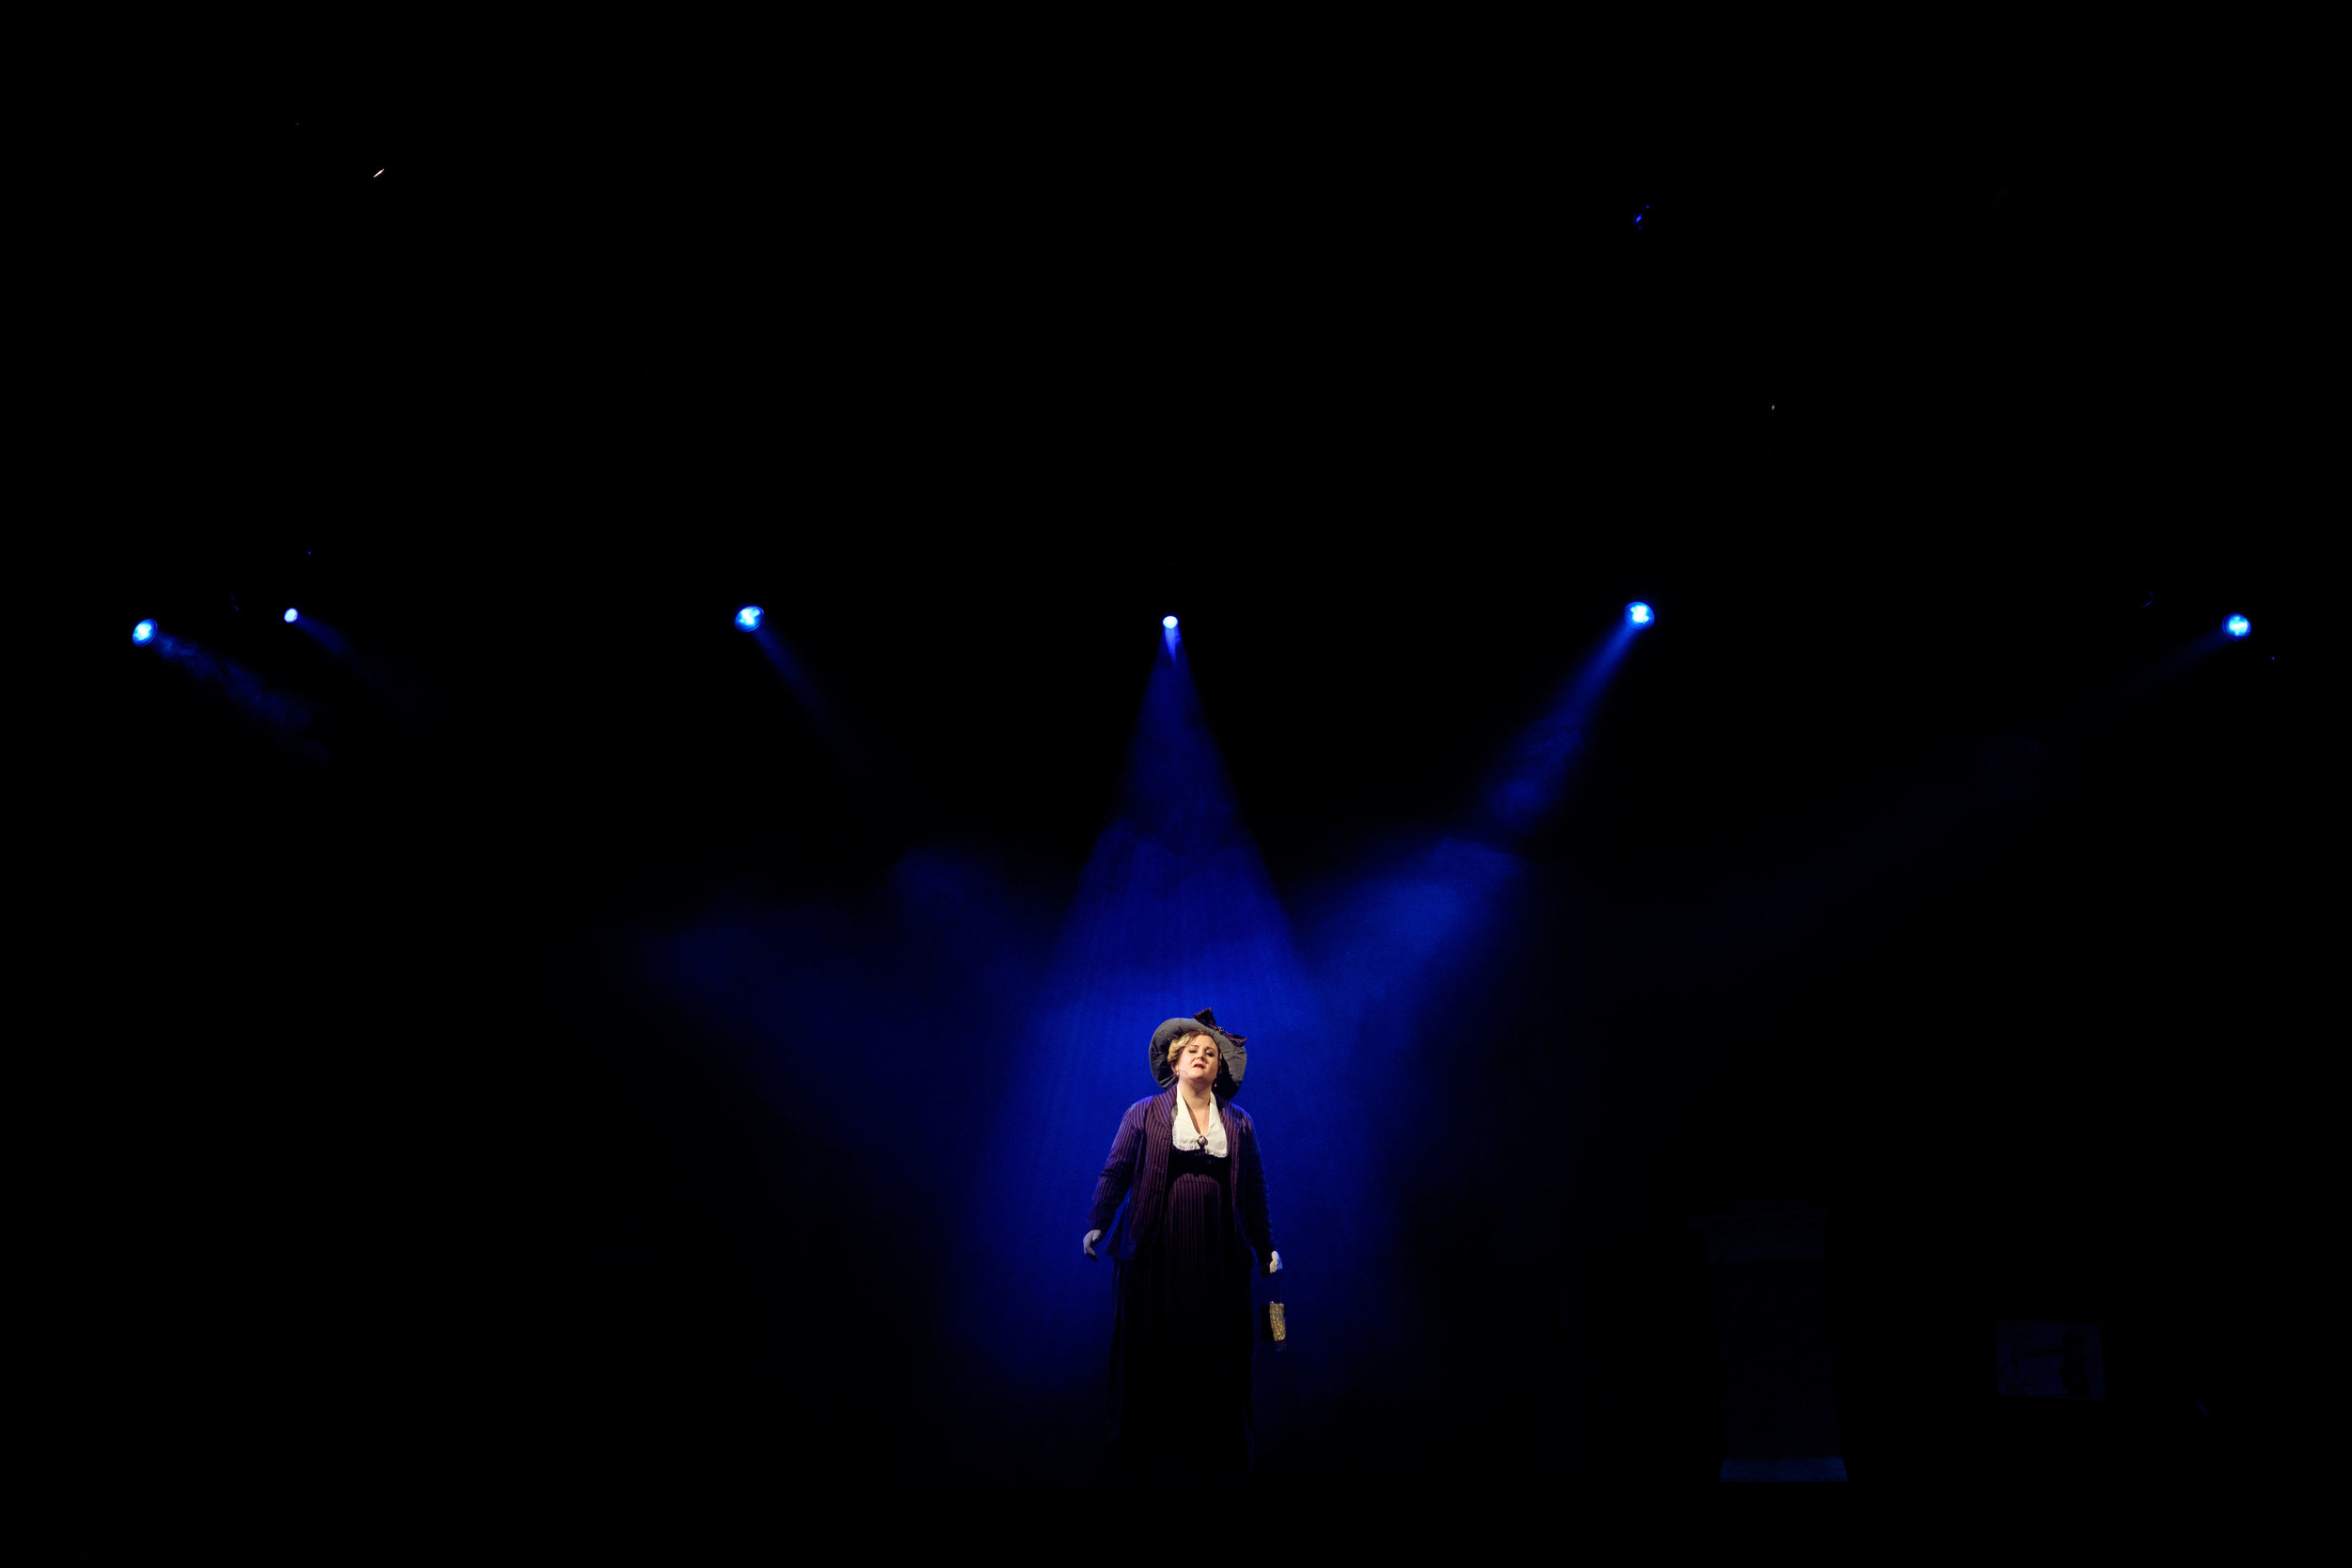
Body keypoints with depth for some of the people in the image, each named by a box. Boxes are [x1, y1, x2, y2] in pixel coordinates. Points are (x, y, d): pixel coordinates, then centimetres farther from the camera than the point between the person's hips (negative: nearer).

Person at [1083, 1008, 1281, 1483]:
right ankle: (1148, 1452, 13)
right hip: (1154, 1253, -1)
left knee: (1217, 1353, 4)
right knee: (1153, 1353, 3)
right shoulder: (1144, 1114, 5)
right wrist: (1096, 1225, -9)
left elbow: (1254, 1191, 12)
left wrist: (1266, 1248, 11)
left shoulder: (1238, 1124, 10)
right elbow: (1115, 1174, 2)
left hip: (1218, 1256, 2)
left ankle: (1217, 1452, 14)